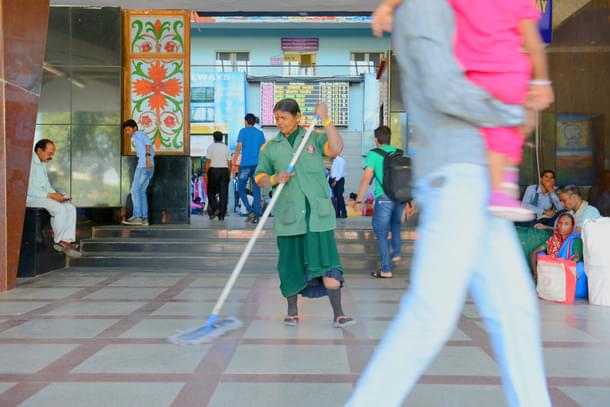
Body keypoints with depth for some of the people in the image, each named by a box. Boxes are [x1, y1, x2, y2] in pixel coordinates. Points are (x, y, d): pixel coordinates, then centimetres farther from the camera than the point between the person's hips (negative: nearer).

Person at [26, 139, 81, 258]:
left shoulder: (42, 164, 16)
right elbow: (29, 189, -23)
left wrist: (56, 194, 1)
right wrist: (50, 195, -23)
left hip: (42, 195, 10)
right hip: (30, 198, -10)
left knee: (70, 208, -9)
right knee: (59, 209, -28)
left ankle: (67, 240, -15)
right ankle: (59, 242, -12)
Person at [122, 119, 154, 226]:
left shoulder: (138, 134, 5)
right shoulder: (139, 139, 32)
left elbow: (148, 142, -14)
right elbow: (152, 152, 25)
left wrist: (147, 157, -25)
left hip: (143, 165, -9)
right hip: (149, 167, 9)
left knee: (135, 190, -10)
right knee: (142, 191, 7)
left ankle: (137, 216, -16)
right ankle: (144, 218, 2)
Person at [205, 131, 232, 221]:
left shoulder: (211, 147, -2)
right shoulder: (226, 147, 8)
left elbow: (208, 162, -9)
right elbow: (229, 163, 5)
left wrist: (206, 174, -5)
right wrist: (229, 175, 11)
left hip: (213, 170, -3)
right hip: (224, 171, 3)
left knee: (211, 191, 10)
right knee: (223, 193, 2)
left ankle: (215, 209, -8)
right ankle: (222, 215, 1)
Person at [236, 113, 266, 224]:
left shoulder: (243, 131, 1)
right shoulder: (260, 133, 12)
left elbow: (238, 148, -6)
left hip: (245, 164, -3)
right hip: (257, 165, 3)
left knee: (241, 188, 10)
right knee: (256, 191, 4)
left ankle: (250, 210, -8)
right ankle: (256, 217, 2)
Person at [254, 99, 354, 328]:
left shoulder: (315, 139, 5)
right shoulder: (270, 147, 10)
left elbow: (336, 148, -13)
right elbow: (259, 177, 10)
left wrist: (325, 119, -14)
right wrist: (274, 179, -11)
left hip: (318, 214, -1)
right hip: (288, 215, 2)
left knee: (328, 263, -6)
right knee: (291, 264, 9)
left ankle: (338, 314, -2)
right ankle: (292, 311, 25)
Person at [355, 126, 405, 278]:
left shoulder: (374, 153, 0)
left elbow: (367, 177, -9)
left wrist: (358, 200, -7)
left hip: (384, 197, -5)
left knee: (381, 233, 3)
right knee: (395, 223, 33)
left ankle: (386, 270, 2)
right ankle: (396, 253, 29)